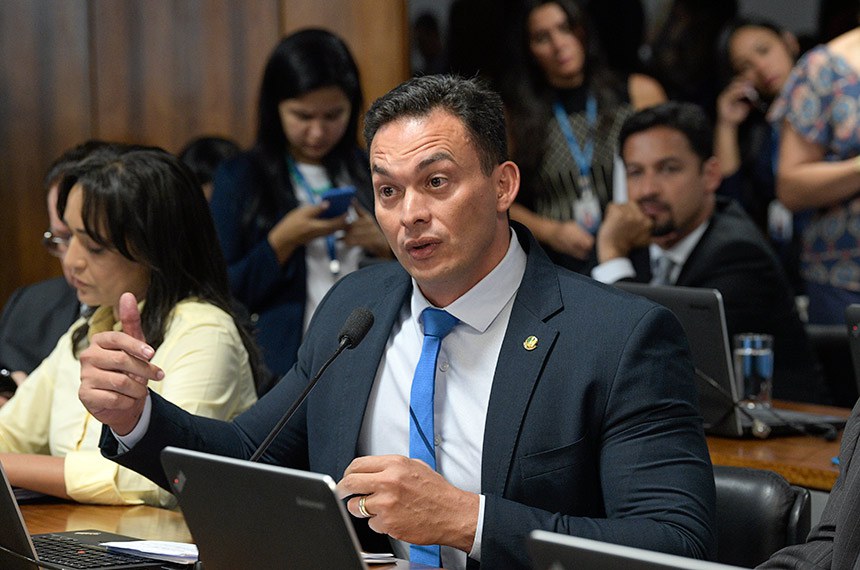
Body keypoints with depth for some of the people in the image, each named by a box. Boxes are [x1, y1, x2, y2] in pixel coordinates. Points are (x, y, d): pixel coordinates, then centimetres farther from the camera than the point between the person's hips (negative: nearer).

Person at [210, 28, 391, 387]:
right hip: (279, 370, -2)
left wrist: (383, 246, -7)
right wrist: (283, 242, -14)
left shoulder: (367, 173, 7)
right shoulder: (239, 179, 0)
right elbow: (222, 295, -4)